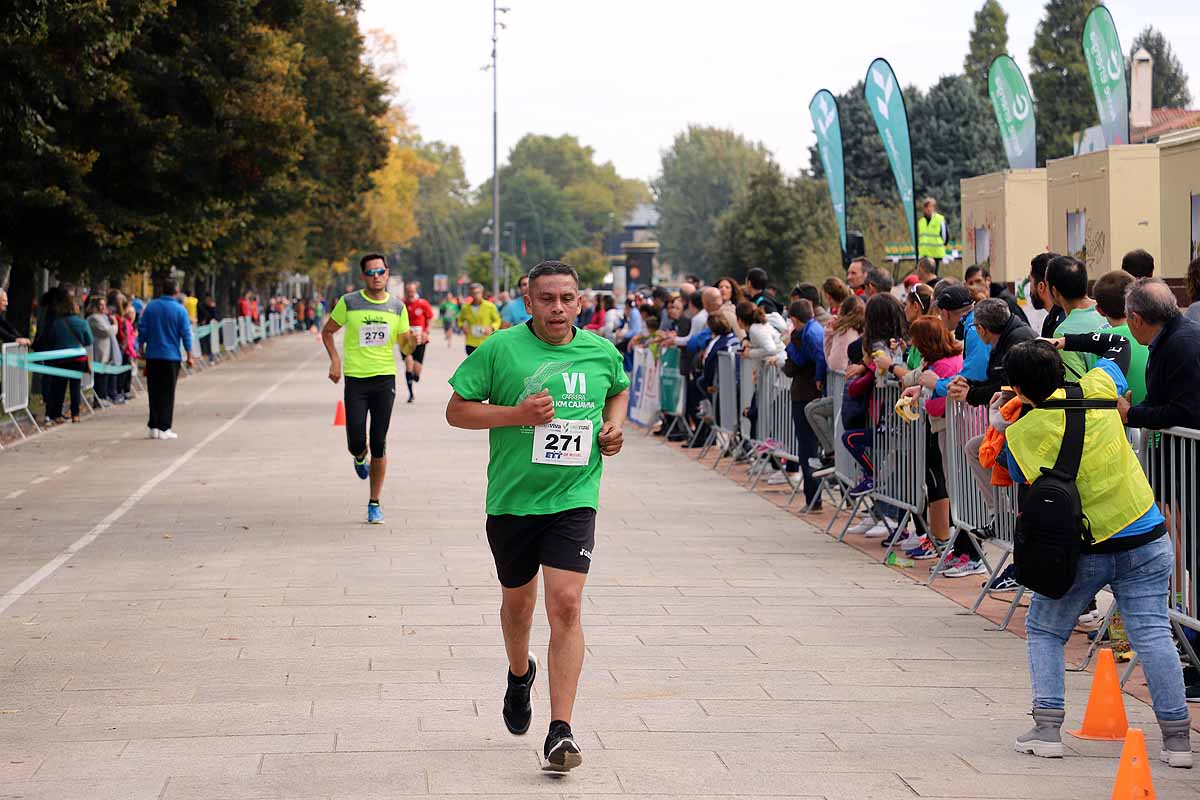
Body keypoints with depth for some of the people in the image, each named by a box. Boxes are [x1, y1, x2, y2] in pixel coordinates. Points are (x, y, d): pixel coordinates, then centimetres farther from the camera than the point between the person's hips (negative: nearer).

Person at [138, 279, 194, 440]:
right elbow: (186, 335, -5)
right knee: (167, 394, 2)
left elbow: (142, 329, 4)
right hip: (171, 357, -2)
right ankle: (164, 428, -1)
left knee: (154, 392, 9)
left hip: (152, 356, 2)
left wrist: (142, 348, 16)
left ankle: (153, 427, 7)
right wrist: (189, 357, 1)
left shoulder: (150, 307, 1)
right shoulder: (180, 310, -6)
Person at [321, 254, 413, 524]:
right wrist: (334, 360, -4)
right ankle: (360, 457, 36)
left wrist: (414, 340, -12)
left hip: (385, 379, 1)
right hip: (355, 380, -1)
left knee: (379, 445, 0)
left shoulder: (397, 307, 6)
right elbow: (327, 331, 11)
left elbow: (405, 344, 12)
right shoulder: (349, 303, -1)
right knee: (356, 443, -5)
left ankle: (375, 504, 11)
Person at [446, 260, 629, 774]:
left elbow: (619, 390, 25)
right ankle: (520, 674, 51)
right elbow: (456, 410, -5)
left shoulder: (602, 353, 3)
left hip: (573, 499, 0)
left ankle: (560, 730, -13)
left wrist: (613, 424, 4)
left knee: (565, 605, -13)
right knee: (517, 600, 18)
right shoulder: (500, 350, -7)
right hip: (512, 498, 0)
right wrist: (516, 414, -18)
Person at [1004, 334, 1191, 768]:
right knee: (1152, 634, 0)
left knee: (1043, 630, 17)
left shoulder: (1019, 435, -9)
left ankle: (1047, 728, 6)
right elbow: (1119, 345, 17)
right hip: (1145, 541, 2)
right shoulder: (1097, 389, -4)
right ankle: (1177, 737, -3)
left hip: (1081, 550, -1)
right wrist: (1067, 341, 22)